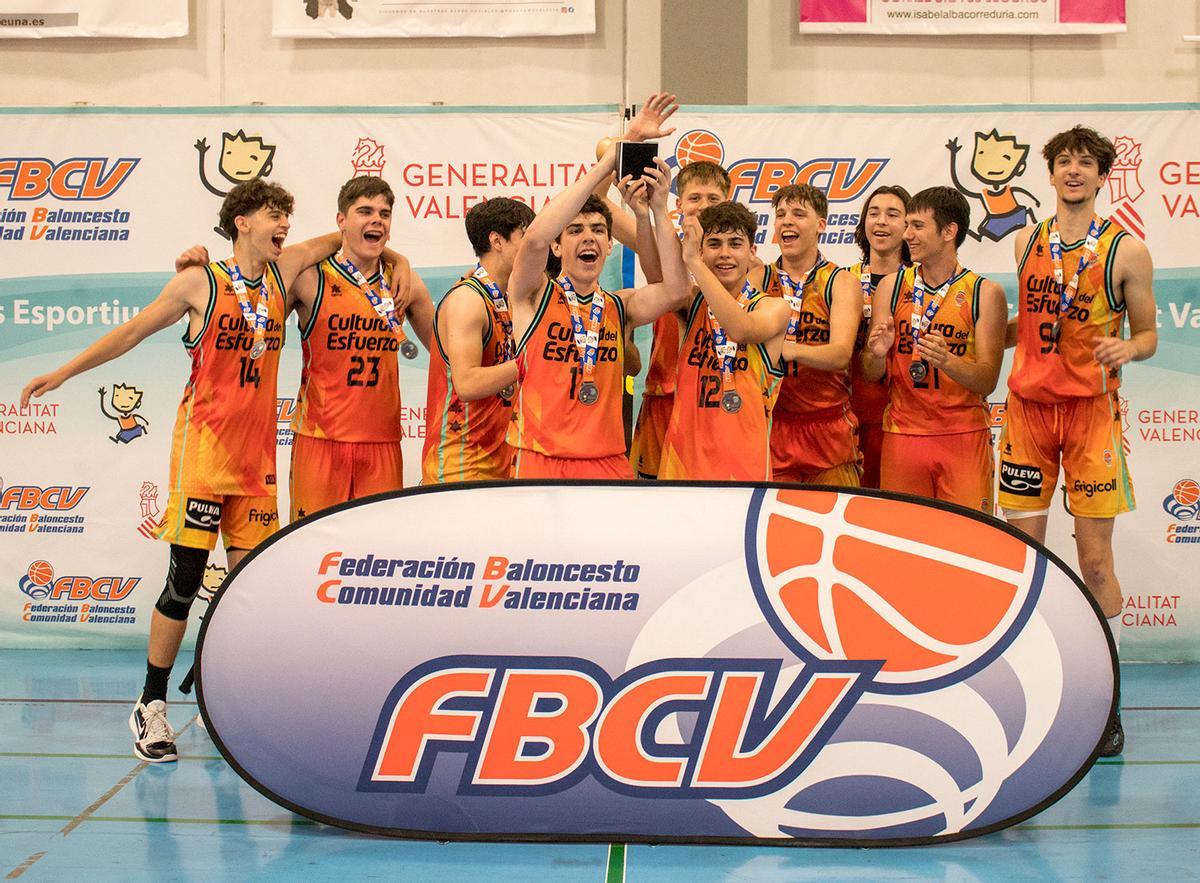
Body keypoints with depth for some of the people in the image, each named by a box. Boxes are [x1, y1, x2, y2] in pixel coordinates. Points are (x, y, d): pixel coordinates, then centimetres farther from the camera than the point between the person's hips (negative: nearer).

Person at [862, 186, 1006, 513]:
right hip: (902, 434, 2)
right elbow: (870, 375, 7)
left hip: (964, 436, -2)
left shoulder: (985, 293, -1)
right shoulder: (891, 287, 6)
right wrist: (877, 354, -15)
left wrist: (946, 361, -25)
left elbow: (987, 381, -6)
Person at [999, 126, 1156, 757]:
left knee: (1094, 559, -3)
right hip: (1027, 404, 3)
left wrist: (1127, 348, -18)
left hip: (1092, 408, -3)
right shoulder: (1027, 242, 10)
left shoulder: (1126, 251, -1)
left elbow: (1148, 333, 3)